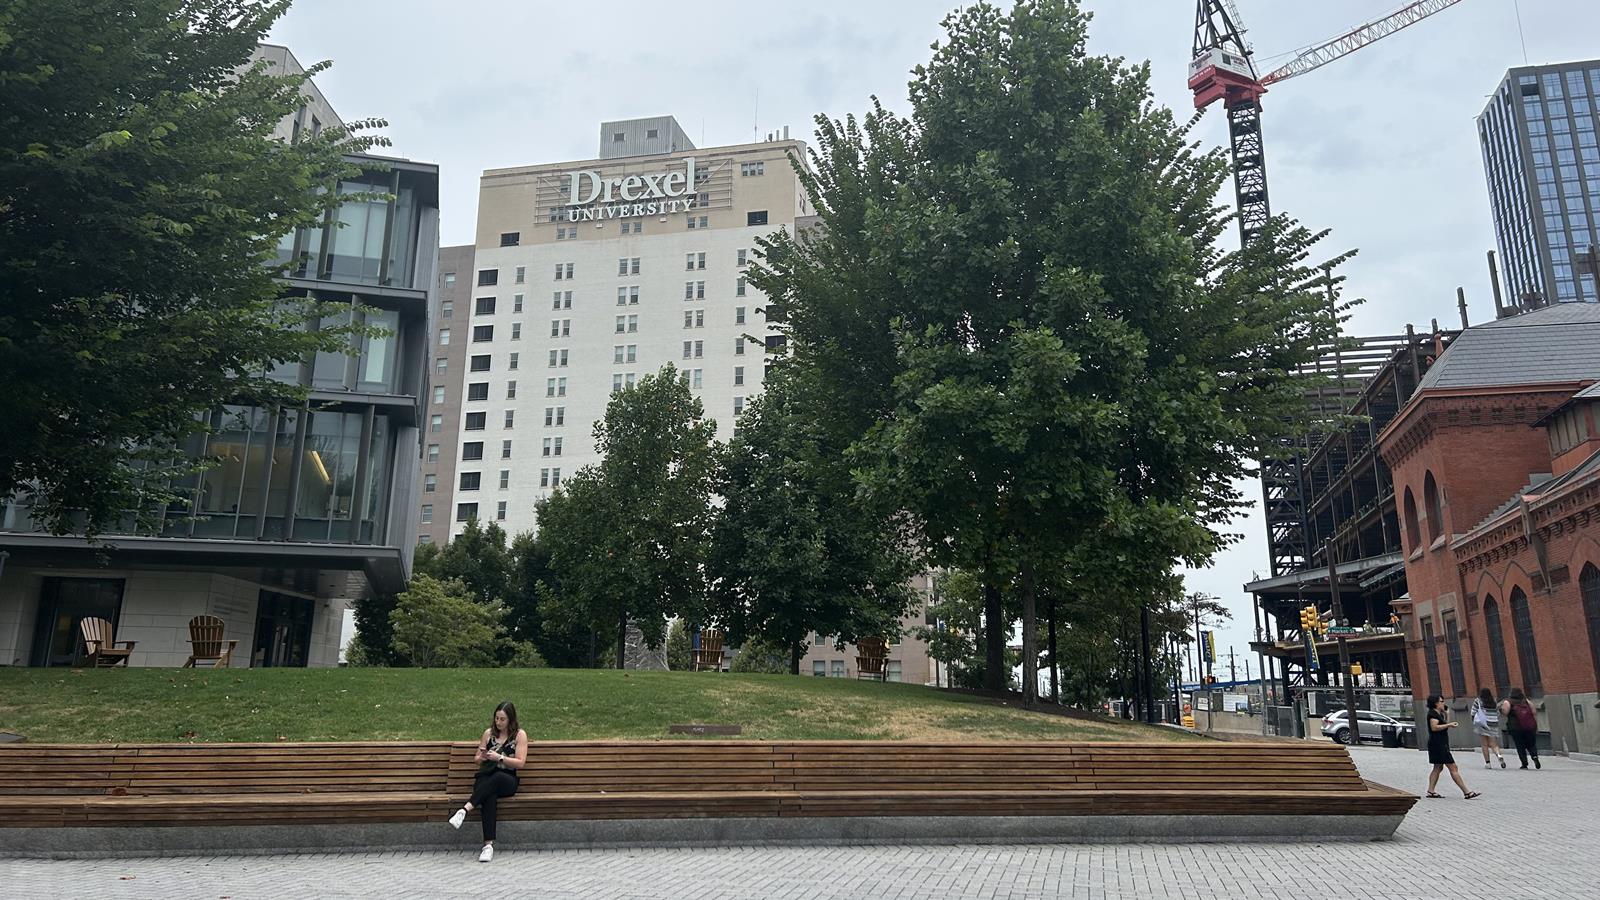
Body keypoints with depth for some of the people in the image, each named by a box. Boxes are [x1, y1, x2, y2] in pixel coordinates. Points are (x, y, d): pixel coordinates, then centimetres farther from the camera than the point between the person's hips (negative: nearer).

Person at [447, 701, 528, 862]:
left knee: (497, 777, -40)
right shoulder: (489, 733, 14)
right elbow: (477, 759, 21)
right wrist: (482, 757, -3)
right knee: (489, 796, -36)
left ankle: (465, 809, -45)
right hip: (486, 778, 1)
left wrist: (499, 758, -15)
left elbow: (520, 763, -3)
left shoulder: (520, 735, 5)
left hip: (507, 781, -1)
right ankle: (488, 844, -45)